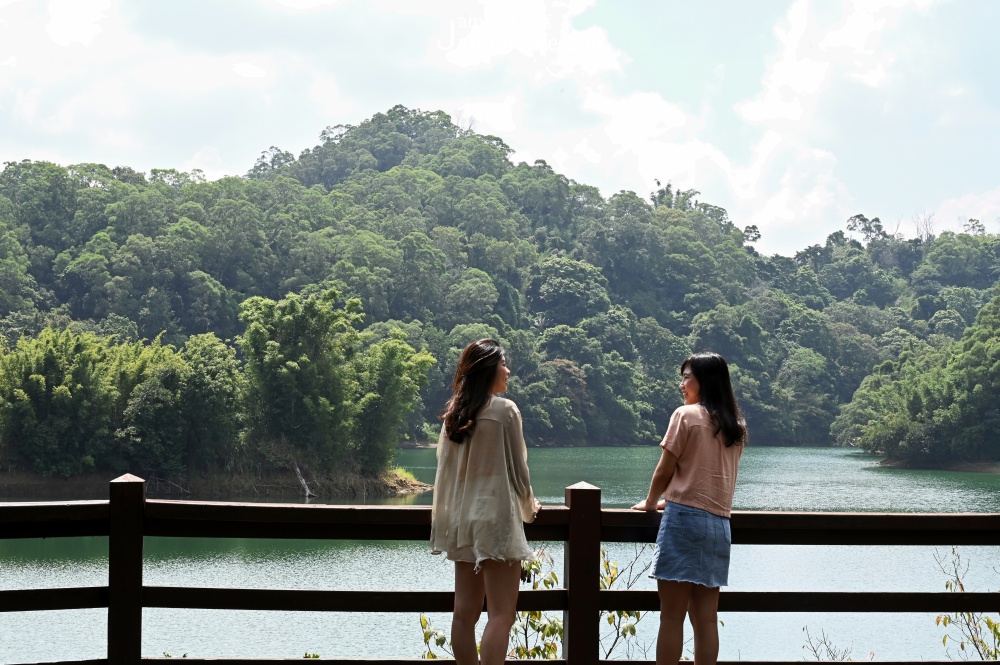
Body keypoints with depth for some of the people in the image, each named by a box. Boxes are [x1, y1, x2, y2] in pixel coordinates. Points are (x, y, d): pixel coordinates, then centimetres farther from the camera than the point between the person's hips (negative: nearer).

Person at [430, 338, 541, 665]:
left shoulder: (454, 413, 8)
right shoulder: (504, 410, -9)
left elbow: (445, 468, 12)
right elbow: (517, 468, -4)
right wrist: (529, 507, 13)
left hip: (462, 517, 7)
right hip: (496, 518, -7)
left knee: (465, 611, 7)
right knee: (501, 614, -8)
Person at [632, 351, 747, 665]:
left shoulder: (687, 415, -5)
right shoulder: (735, 426, 14)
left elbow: (665, 470, -3)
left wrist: (650, 502, 15)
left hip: (684, 520, -6)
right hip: (719, 523, 6)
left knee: (671, 615, -4)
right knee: (706, 618, 5)